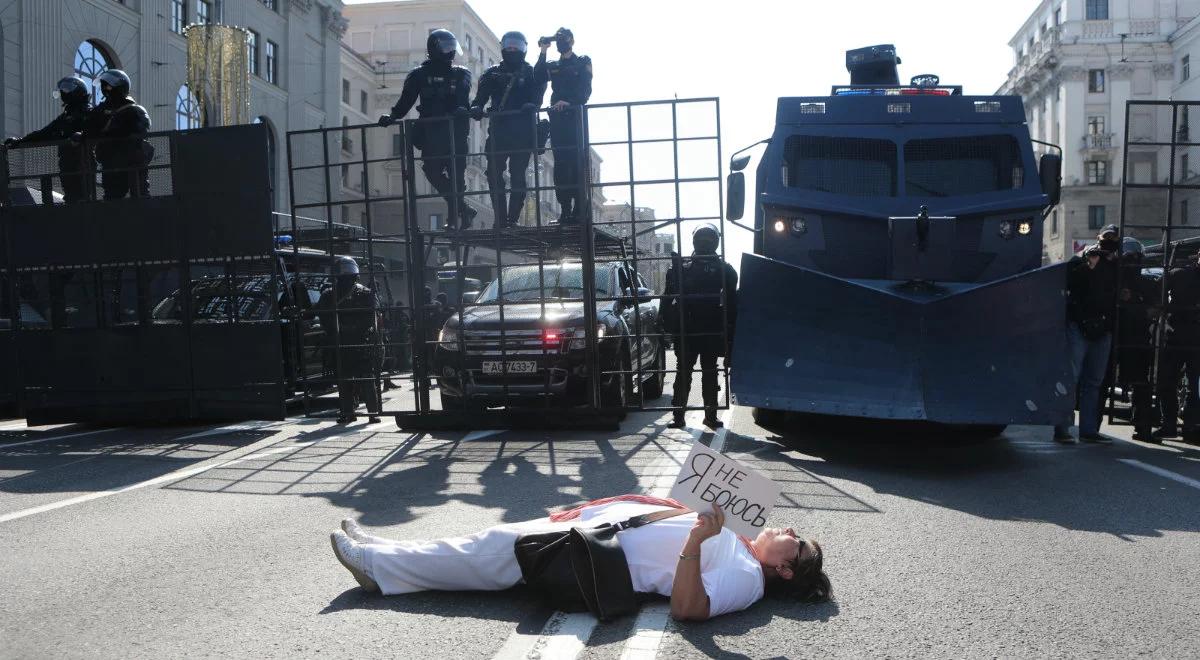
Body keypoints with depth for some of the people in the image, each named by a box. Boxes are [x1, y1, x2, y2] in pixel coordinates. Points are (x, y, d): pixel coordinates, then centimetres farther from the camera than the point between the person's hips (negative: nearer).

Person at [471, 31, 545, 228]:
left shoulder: (531, 73, 11)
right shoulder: (492, 74, 17)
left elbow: (538, 94, -6)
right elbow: (482, 95, 4)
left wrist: (531, 104, -29)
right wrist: (476, 107, -19)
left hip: (522, 132, -2)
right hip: (498, 130, 2)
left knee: (518, 174, -5)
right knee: (494, 173, -5)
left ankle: (513, 218, -1)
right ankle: (501, 219, 0)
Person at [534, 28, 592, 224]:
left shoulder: (583, 62, 10)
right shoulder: (552, 66, 23)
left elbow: (585, 90, -3)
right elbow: (538, 80, 4)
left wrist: (569, 101, -19)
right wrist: (543, 53, 2)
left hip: (575, 115, -4)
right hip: (557, 117, 4)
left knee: (577, 161, -11)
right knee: (560, 162, -3)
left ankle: (580, 209, -14)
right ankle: (565, 209, -5)